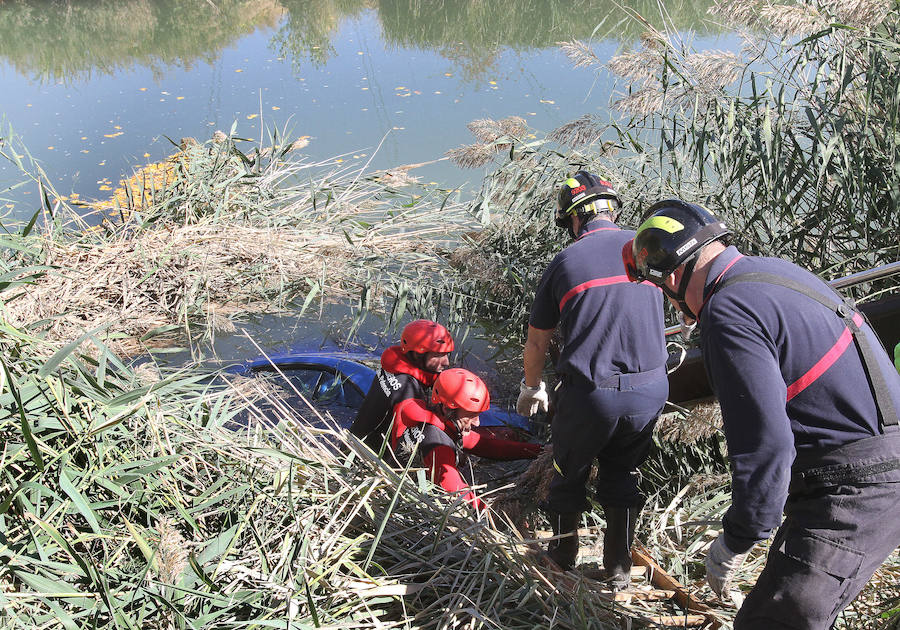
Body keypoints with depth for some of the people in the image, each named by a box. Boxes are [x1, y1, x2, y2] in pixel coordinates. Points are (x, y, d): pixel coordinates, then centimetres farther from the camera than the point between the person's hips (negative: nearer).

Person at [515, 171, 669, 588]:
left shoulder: (564, 262, 1)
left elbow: (536, 342, 10)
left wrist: (531, 389, 27)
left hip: (590, 393, -2)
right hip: (650, 389, 2)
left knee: (569, 472, 22)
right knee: (621, 476, 24)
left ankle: (564, 551, 40)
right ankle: (619, 567, 30)